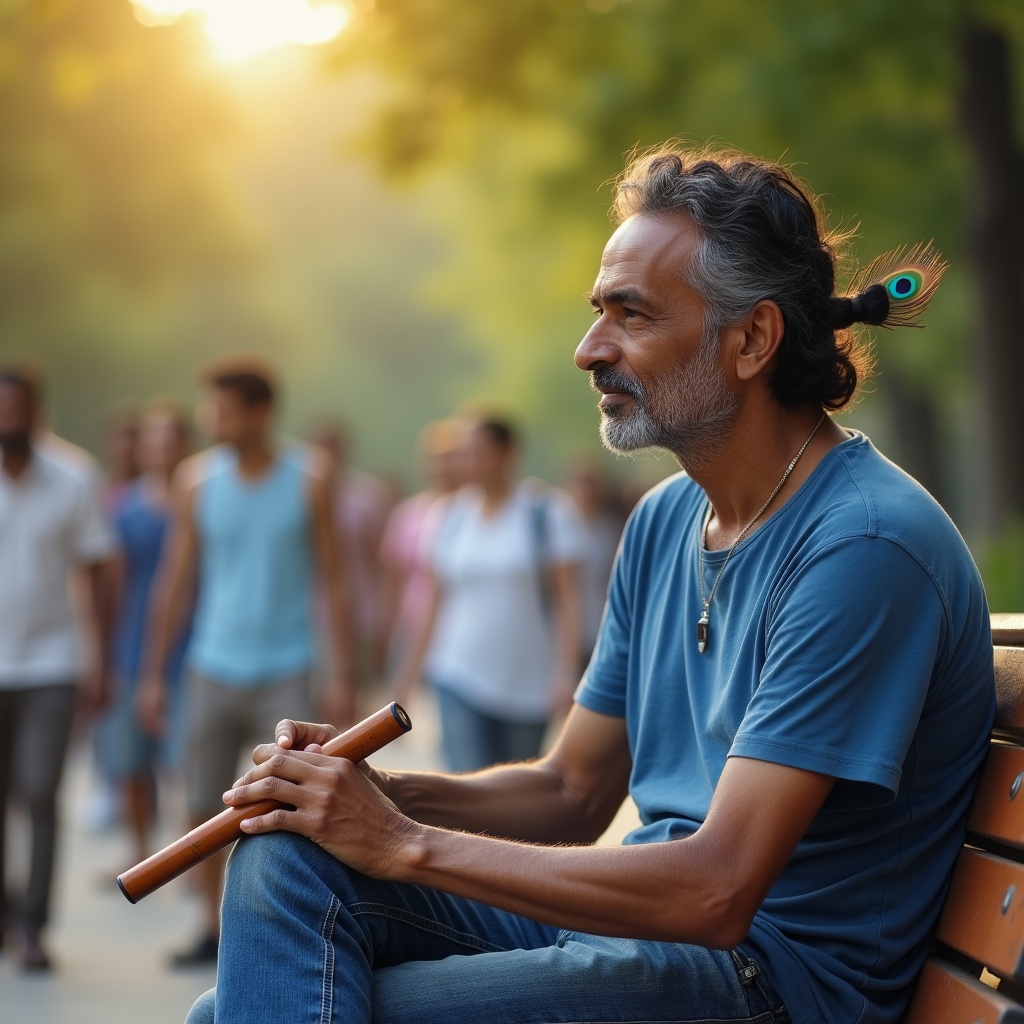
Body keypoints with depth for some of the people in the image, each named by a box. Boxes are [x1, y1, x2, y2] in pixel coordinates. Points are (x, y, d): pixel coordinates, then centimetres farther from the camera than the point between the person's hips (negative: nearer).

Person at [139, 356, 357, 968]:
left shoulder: (309, 481, -2)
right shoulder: (198, 480, 3)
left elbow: (334, 581, 0)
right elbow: (176, 579, 8)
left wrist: (344, 676, -4)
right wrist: (154, 674, 7)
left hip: (285, 672, -3)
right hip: (214, 669, 3)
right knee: (205, 809, 4)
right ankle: (215, 931, 17)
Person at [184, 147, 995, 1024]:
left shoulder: (862, 547, -19)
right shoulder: (665, 521, 11)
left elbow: (715, 895, -24)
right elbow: (572, 792, 16)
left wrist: (406, 844, -19)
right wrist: (375, 792, -4)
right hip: (648, 912, 8)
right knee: (286, 851, -10)